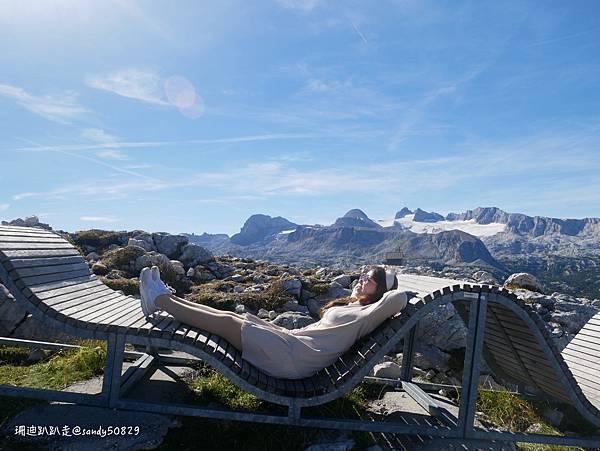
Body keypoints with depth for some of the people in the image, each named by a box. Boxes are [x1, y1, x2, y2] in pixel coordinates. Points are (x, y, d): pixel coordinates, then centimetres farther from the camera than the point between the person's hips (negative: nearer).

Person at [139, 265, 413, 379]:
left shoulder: (366, 314, -8)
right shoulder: (350, 305, 19)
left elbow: (397, 300, -23)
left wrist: (399, 294, -1)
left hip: (293, 358, -8)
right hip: (290, 338, 8)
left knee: (228, 322, -7)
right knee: (229, 317, 4)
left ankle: (160, 300, 6)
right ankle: (166, 298, 15)